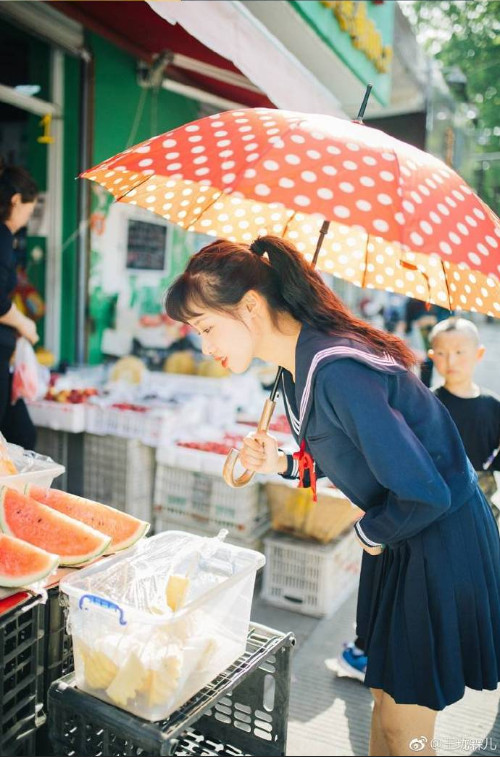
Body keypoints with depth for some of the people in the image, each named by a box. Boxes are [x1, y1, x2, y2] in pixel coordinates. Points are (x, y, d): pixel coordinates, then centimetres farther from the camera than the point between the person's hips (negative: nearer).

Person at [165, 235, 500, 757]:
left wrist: (370, 533, -11)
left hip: (443, 543, -9)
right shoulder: (298, 367, 0)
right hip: (401, 540, 9)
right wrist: (282, 463, -3)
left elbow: (425, 493, -29)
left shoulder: (335, 373, -31)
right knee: (386, 694, 23)